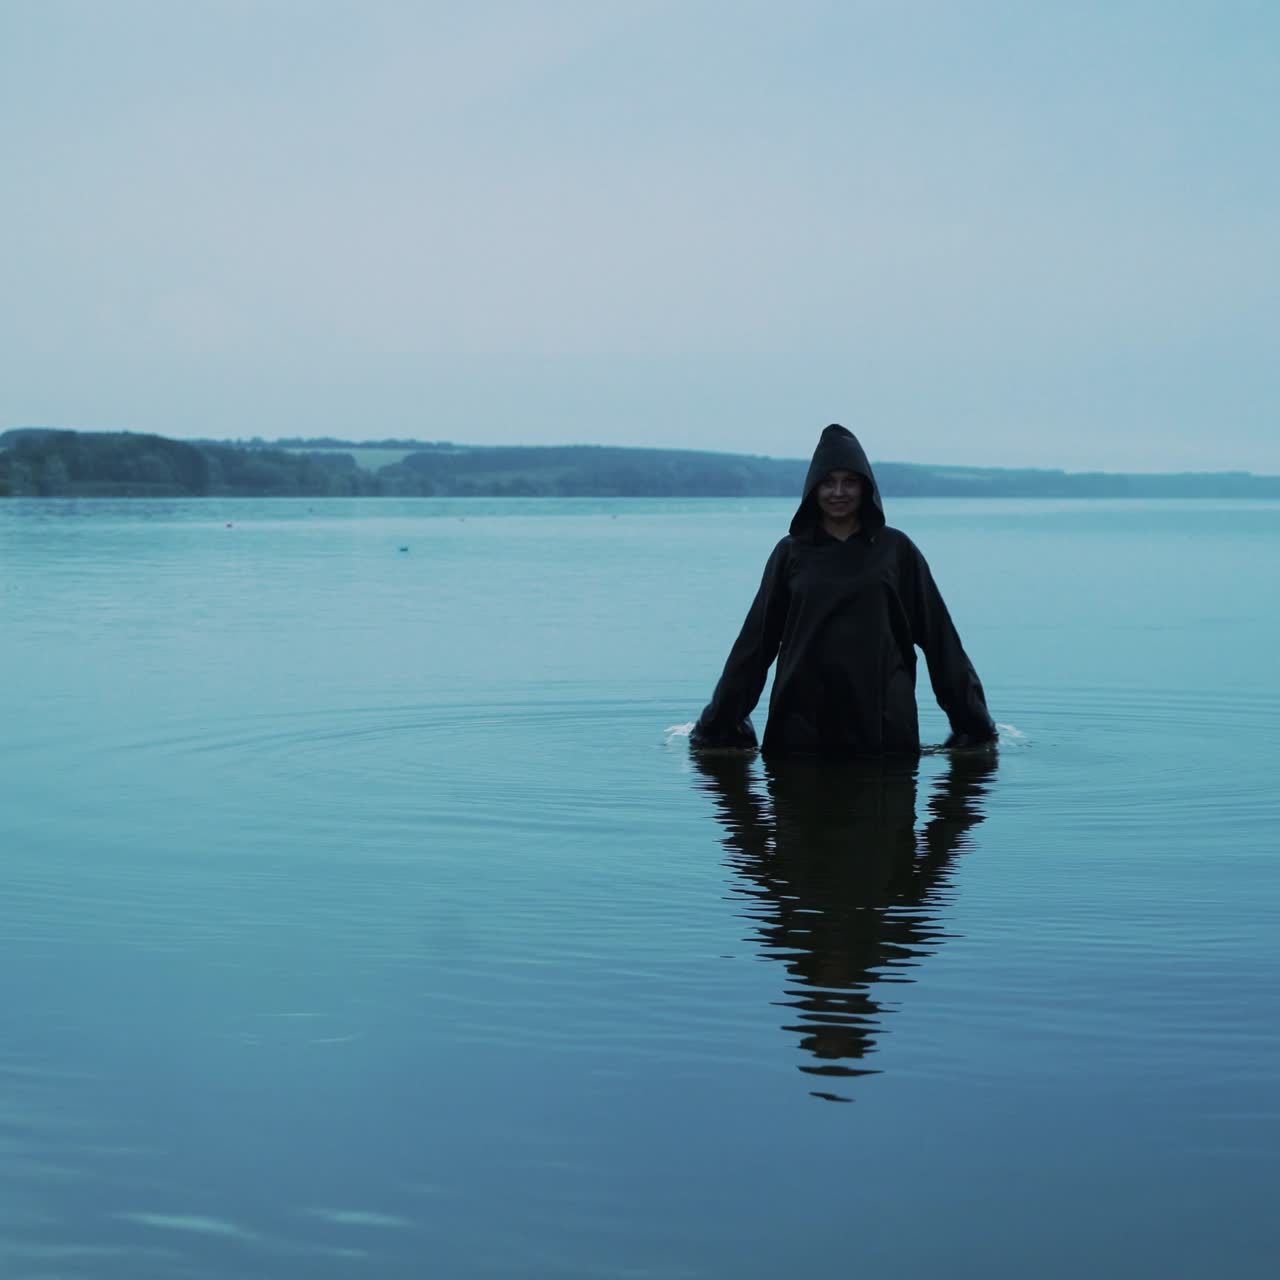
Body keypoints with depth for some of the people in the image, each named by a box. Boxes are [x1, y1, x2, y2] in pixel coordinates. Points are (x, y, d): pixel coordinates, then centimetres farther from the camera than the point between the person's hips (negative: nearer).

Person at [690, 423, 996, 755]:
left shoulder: (897, 550, 6)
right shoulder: (790, 553, 8)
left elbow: (937, 633, 5)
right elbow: (758, 637, 8)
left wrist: (972, 718, 2)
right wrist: (720, 719, 4)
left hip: (881, 711, 0)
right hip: (802, 710, 1)